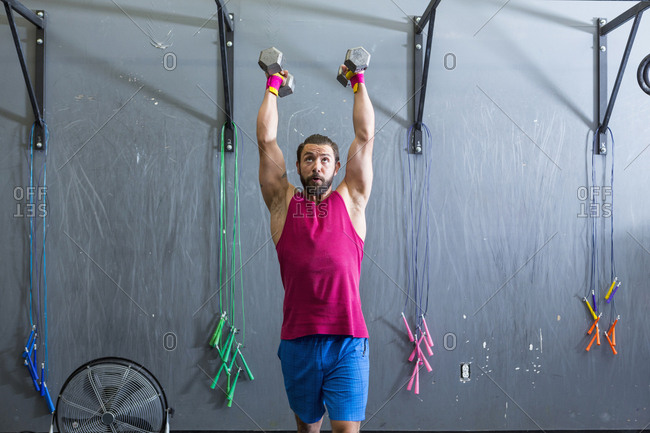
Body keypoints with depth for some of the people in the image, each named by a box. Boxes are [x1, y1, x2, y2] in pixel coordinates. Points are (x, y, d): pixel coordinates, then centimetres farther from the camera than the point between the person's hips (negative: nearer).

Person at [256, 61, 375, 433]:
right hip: (297, 340, 2)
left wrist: (359, 83, 17)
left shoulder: (350, 201, 8)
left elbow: (365, 137, 9)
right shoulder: (283, 202, 8)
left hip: (348, 338, -1)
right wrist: (273, 86, 17)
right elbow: (267, 140, 9)